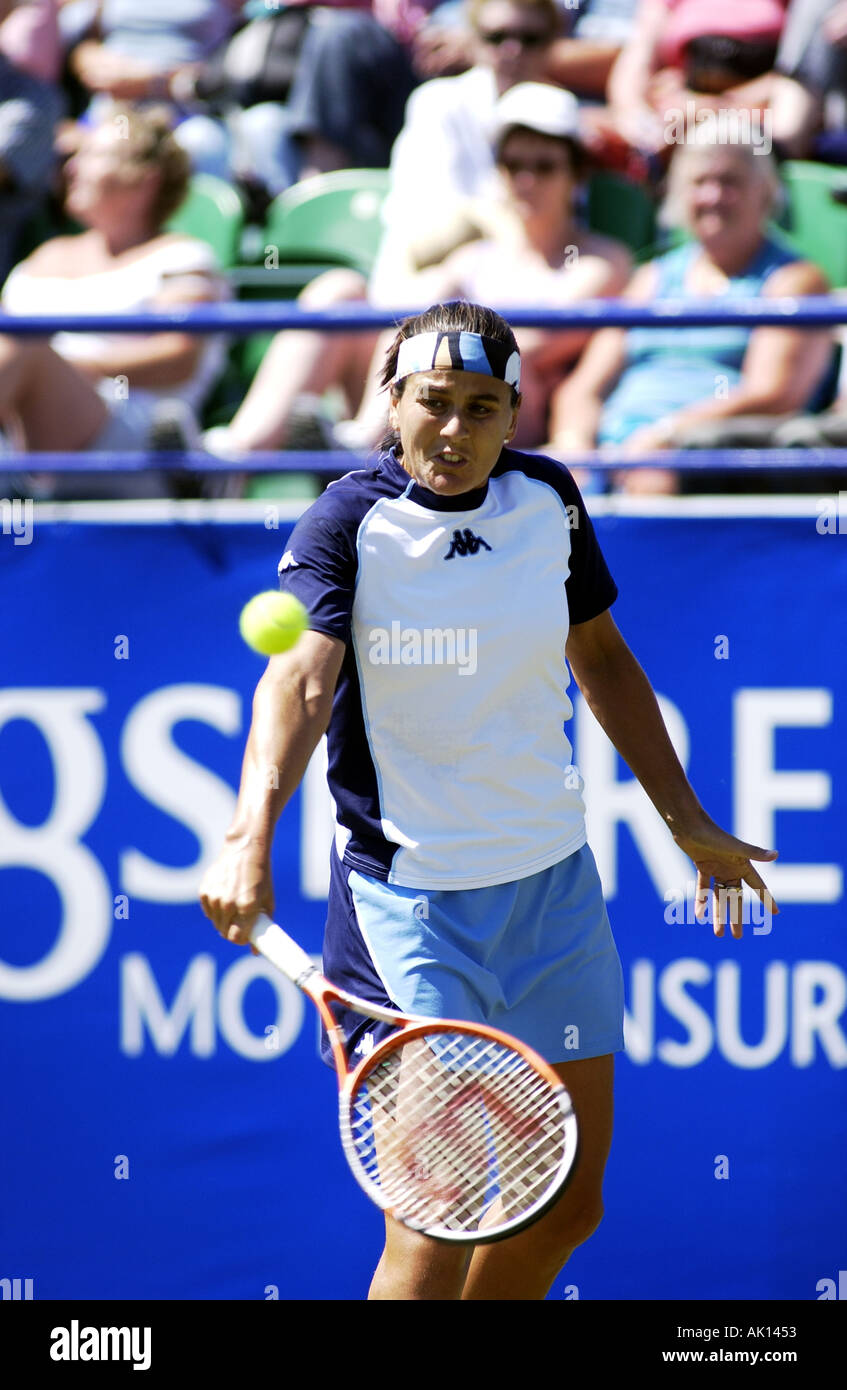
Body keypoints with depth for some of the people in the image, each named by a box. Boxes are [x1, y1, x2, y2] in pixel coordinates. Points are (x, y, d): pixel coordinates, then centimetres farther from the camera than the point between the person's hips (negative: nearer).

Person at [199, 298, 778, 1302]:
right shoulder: (346, 524, -14)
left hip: (552, 881, 6)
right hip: (407, 900, -6)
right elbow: (300, 679, -30)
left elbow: (603, 660, 17)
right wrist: (250, 837, -46)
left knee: (568, 1206, 13)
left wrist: (683, 818, 21)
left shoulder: (548, 498, 1)